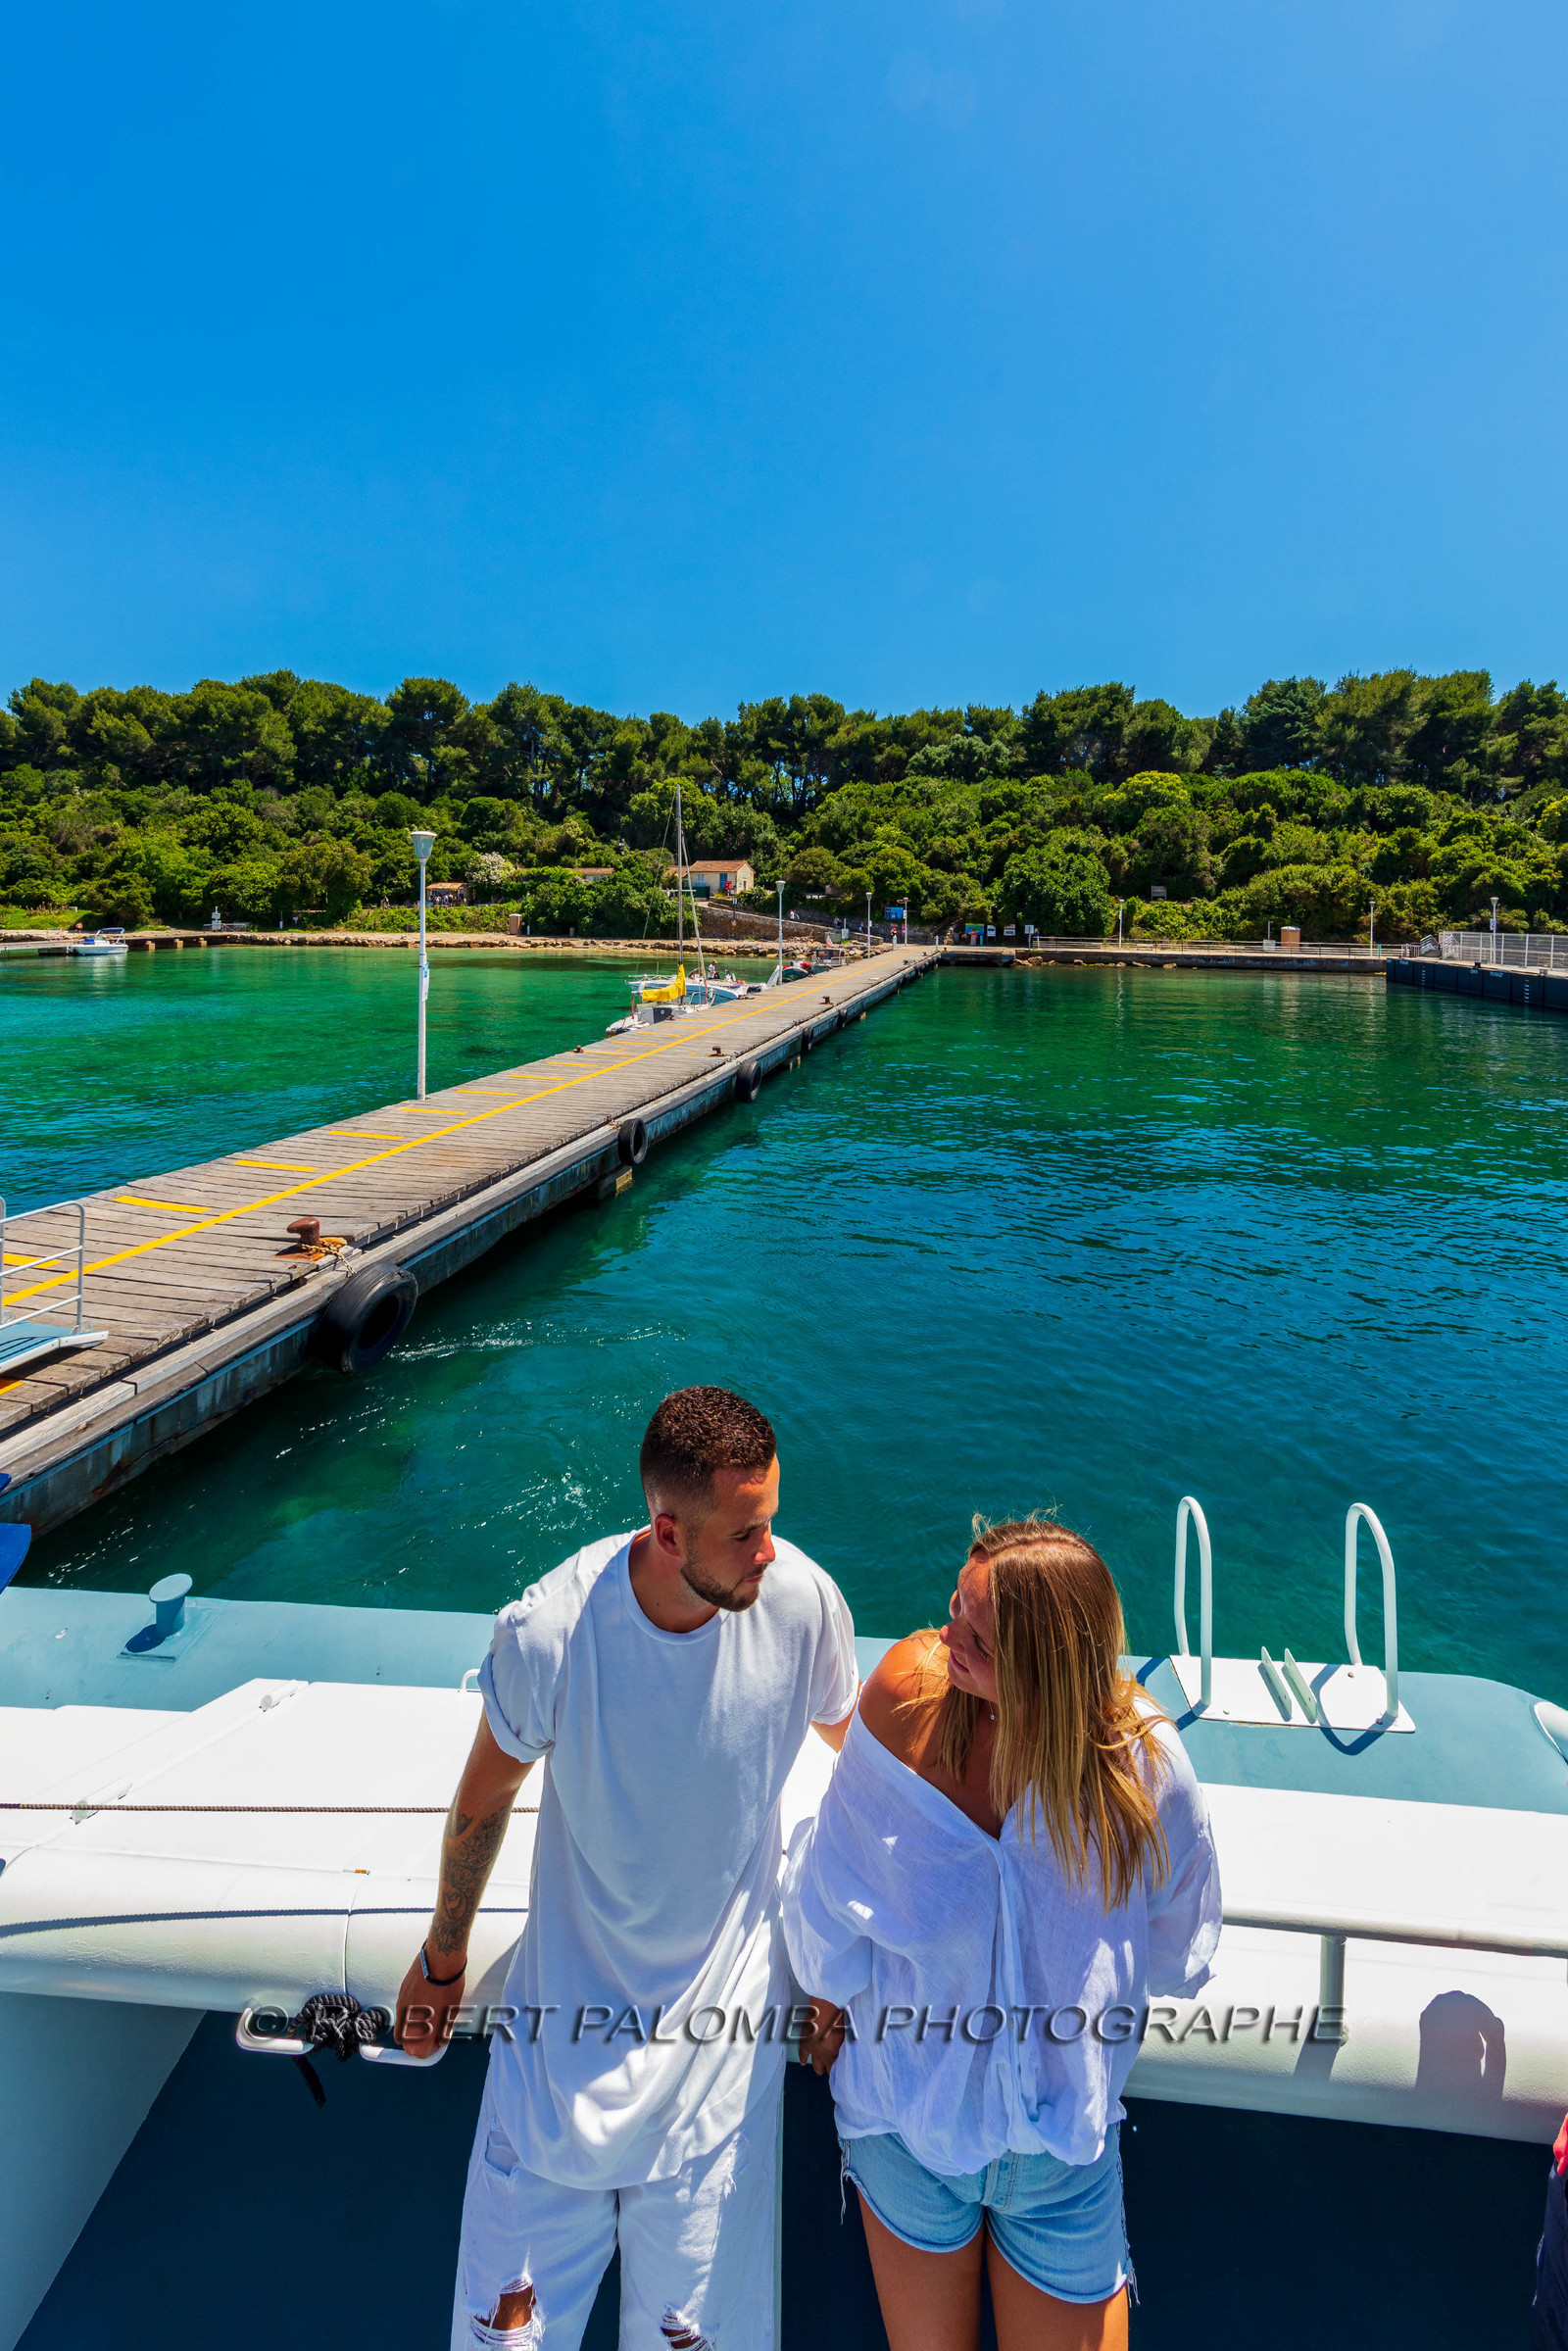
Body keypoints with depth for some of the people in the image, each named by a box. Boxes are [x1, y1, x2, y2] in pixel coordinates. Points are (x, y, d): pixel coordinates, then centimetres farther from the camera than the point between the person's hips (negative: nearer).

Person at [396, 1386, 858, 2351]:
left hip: (725, 2016, 1)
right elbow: (485, 1798, -3)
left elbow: (858, 1745, 2)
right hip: (570, 2009, 0)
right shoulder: (548, 1632, -24)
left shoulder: (803, 1600, -20)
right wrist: (443, 1958, 12)